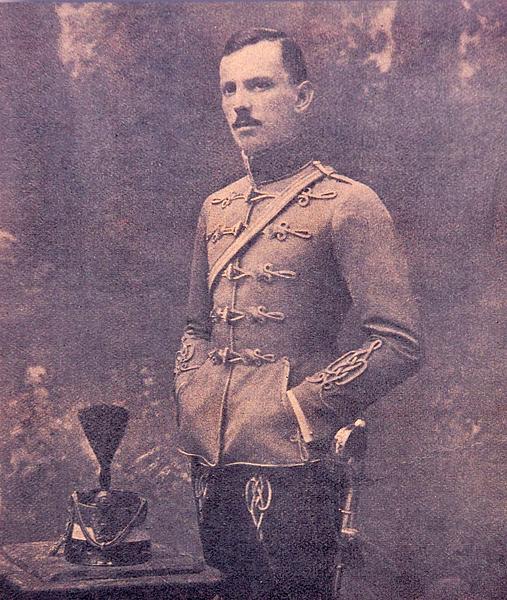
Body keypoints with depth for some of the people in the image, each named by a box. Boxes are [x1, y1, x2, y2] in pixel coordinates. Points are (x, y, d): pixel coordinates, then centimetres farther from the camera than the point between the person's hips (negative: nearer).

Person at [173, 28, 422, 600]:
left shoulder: (348, 204, -7)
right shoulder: (215, 209, 13)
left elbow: (398, 344, -12)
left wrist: (300, 406, -12)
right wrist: (189, 398, 7)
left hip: (290, 466, -6)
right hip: (212, 461, 6)